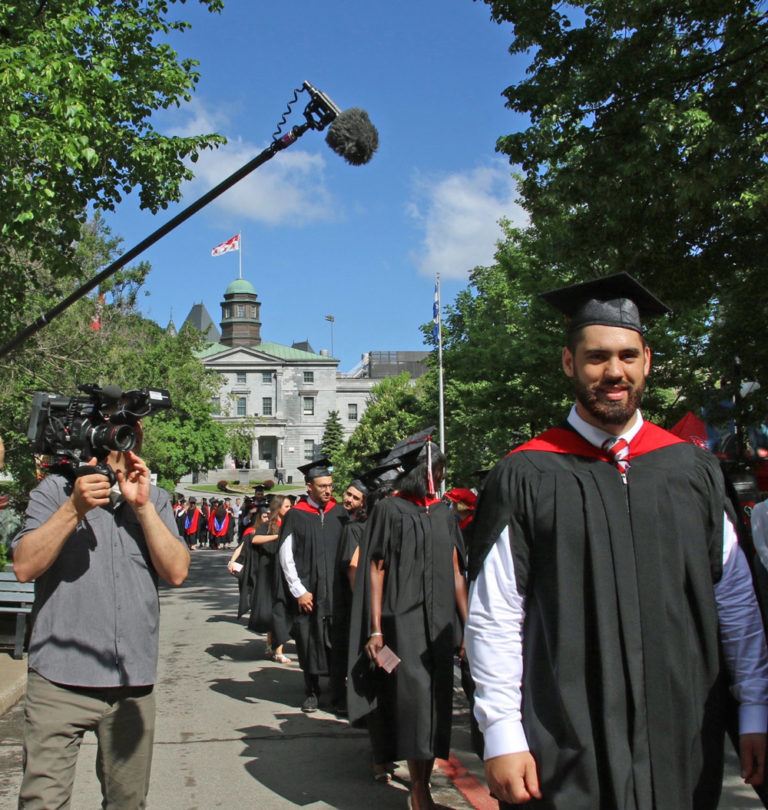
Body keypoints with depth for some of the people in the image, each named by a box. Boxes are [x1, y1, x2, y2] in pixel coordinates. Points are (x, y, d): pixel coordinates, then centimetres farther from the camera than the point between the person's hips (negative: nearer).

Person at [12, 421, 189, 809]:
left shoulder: (155, 500, 9)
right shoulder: (54, 491, 2)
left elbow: (176, 572, -3)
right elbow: (24, 567, -10)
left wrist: (142, 505, -10)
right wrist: (74, 508, -20)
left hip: (134, 680, 3)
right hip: (60, 679, -2)